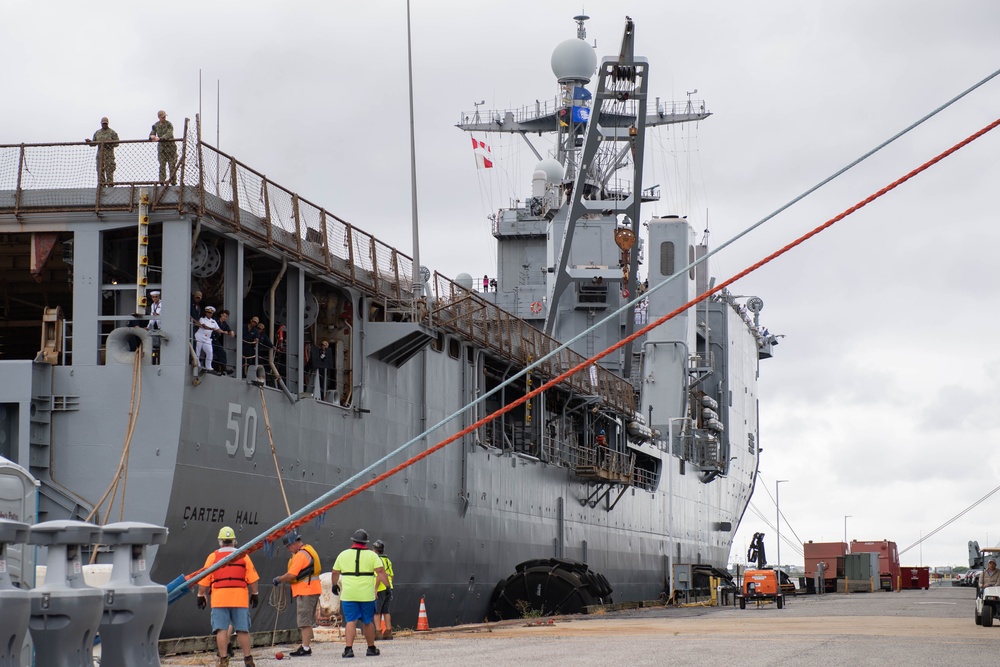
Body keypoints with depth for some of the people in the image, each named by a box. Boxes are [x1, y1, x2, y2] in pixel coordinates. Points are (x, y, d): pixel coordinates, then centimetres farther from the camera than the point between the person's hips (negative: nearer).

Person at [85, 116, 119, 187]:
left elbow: (116, 143, -1)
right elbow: (93, 143, 20)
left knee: (109, 170, -10)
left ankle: (110, 185, -11)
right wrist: (89, 141, 0)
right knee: (100, 171, 0)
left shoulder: (112, 133, 4)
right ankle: (101, 185, 1)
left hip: (109, 155, -4)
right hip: (100, 154, 4)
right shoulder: (97, 133, 18)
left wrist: (109, 143, -19)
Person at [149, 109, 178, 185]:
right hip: (161, 147, 4)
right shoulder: (155, 125, 6)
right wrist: (152, 136, -20)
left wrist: (159, 138, -36)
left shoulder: (169, 124, -9)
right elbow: (152, 134, 6)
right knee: (162, 165, -3)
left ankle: (173, 181, 0)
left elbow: (169, 134, -23)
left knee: (172, 164, -4)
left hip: (170, 146, -4)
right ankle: (162, 180, -3)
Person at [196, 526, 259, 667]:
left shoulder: (213, 557, 2)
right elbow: (252, 579, 4)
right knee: (243, 629, 6)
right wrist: (254, 594, 14)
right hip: (240, 599, 1)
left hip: (219, 600, -1)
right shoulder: (243, 556, 5)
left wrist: (201, 596, 12)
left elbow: (204, 580, 1)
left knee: (221, 629, 1)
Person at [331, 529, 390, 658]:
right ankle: (371, 648, 21)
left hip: (348, 595, 1)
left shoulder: (343, 554, 7)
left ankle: (348, 648, -13)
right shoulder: (371, 555, 1)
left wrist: (335, 585, 30)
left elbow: (335, 573, 14)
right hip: (367, 594, -1)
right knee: (368, 622, 12)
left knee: (351, 622, 0)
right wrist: (387, 586, -10)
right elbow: (380, 571, -10)